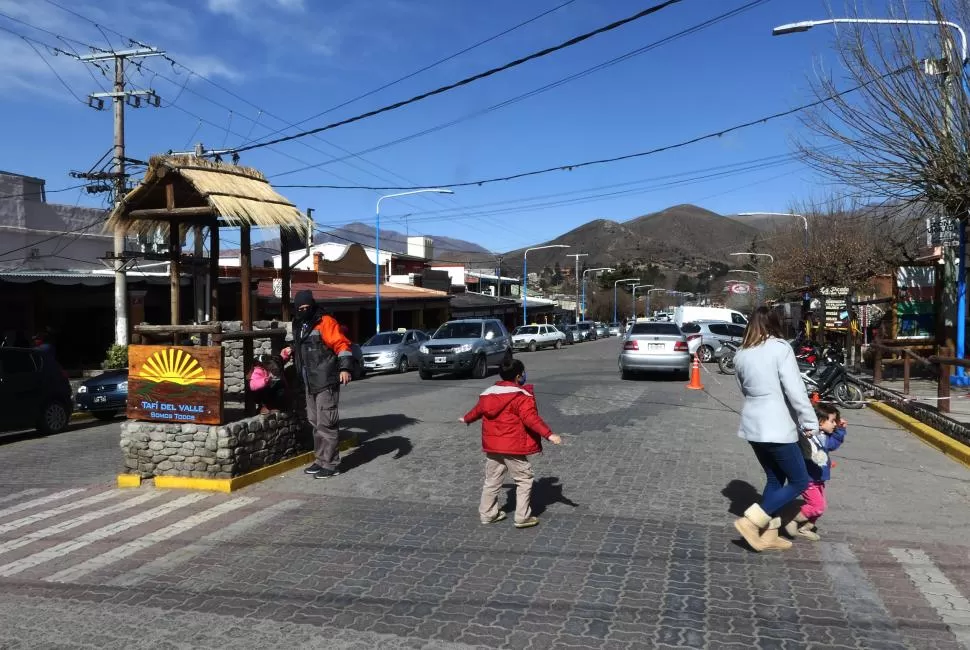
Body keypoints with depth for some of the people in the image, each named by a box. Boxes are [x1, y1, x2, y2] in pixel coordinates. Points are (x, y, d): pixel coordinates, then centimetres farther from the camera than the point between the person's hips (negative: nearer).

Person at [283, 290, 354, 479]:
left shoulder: (325, 322, -11)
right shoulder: (299, 325, 15)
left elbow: (341, 344, -17)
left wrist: (345, 367, -28)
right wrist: (292, 351, 14)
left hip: (326, 382, -9)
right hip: (310, 383, 9)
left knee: (326, 423, -7)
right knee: (315, 423, 14)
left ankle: (329, 464, 0)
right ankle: (320, 460, 24)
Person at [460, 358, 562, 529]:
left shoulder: (488, 393, 9)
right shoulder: (522, 396, -14)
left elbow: (478, 409, 24)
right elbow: (531, 418, -24)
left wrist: (466, 419, 44)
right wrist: (549, 434, -27)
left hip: (492, 446, 7)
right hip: (513, 447, -7)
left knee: (492, 480, 18)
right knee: (524, 479, 5)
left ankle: (487, 513, 27)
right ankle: (522, 517, 6)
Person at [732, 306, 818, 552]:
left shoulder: (741, 354, 7)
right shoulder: (780, 348, -12)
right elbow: (794, 389, -17)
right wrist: (810, 421, -10)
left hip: (752, 425, 7)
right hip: (777, 427, -7)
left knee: (774, 479, 19)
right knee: (799, 481, 6)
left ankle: (769, 535, 20)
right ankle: (751, 521, -2)